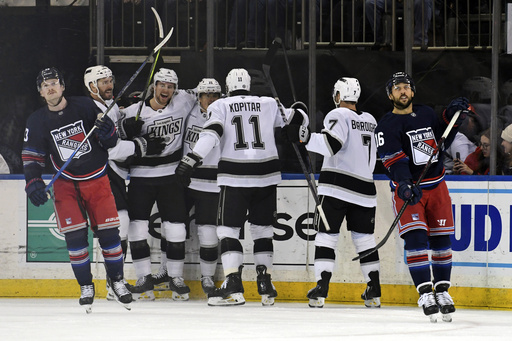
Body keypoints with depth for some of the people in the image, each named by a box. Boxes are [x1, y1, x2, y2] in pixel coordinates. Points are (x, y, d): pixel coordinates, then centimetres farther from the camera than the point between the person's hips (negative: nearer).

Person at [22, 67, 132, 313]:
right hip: (66, 185, 0)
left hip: (97, 180, 0)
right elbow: (32, 156, -1)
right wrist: (33, 181, -17)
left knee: (108, 232, -3)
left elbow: (111, 142, 0)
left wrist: (107, 133, -22)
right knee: (74, 235, -10)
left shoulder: (85, 107, -6)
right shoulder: (37, 121, -2)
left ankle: (117, 280, 15)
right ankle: (86, 287, 4)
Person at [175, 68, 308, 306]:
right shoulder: (269, 104, 10)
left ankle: (233, 286, -14)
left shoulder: (220, 106, 3)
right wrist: (298, 111, 45)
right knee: (263, 229, 15)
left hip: (234, 177, -3)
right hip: (266, 174, 3)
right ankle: (265, 287, 11)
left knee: (228, 228, 0)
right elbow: (297, 119, 21)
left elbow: (211, 134, -12)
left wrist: (191, 160, -19)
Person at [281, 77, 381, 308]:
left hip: (337, 186, -6)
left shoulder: (339, 115, -7)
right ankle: (374, 292, 12)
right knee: (364, 237, 13)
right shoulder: (370, 121, 15)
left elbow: (331, 144, -23)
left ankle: (321, 289, -14)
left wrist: (304, 137, -27)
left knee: (326, 235, -5)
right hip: (364, 188, 6)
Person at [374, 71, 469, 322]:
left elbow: (441, 142, 21)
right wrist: (406, 185, -35)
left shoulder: (427, 114, 9)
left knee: (441, 239, 5)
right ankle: (425, 294, -16)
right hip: (407, 189, -5)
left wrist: (452, 118, 7)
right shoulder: (387, 126, -7)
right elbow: (394, 160, -20)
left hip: (436, 187, 5)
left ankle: (442, 290, 16)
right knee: (415, 238, -17)